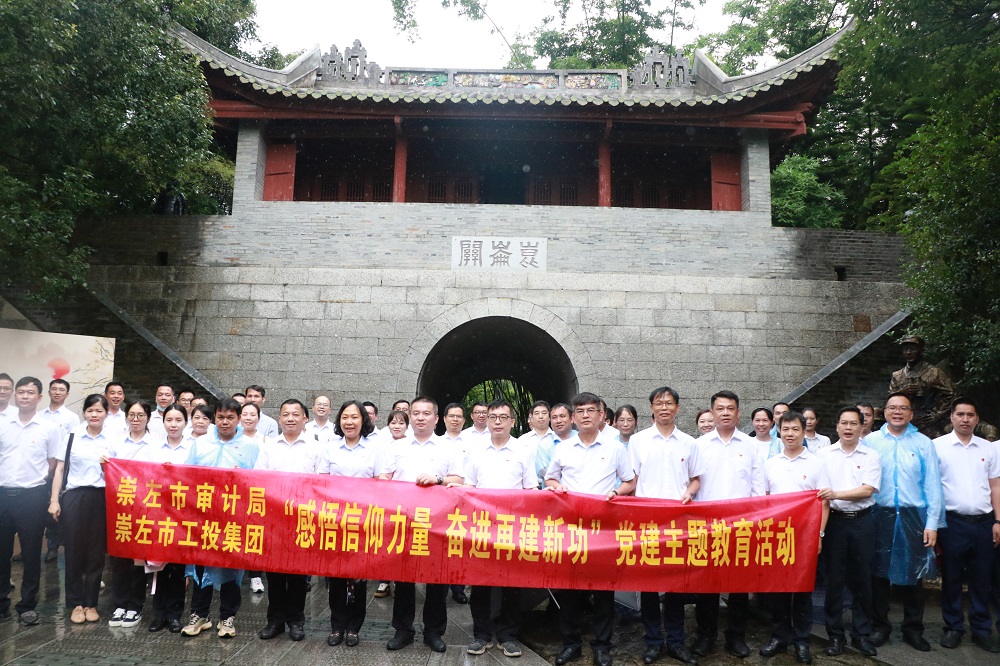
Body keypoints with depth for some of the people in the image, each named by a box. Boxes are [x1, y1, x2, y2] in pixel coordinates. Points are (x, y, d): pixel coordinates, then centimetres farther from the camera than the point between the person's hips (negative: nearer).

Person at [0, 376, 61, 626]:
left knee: (31, 553, 6)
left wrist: (35, 478, -2)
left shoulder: (48, 428, -2)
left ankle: (27, 605, 17)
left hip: (32, 496, -2)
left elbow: (53, 463, 3)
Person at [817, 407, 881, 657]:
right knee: (834, 579, 5)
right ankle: (835, 635, 15)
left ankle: (862, 635, 21)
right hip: (834, 521, 0)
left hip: (862, 521, 0)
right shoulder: (824, 454, 4)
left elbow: (867, 490, -10)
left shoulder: (871, 456, 2)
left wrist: (836, 494, -20)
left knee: (862, 579, 7)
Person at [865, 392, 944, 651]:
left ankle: (913, 629, 23)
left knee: (912, 575, 8)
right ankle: (879, 626, 21)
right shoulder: (871, 441, 2)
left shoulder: (924, 443, 3)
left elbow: (932, 485, 2)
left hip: (913, 517, 0)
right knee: (879, 573, 7)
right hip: (880, 516, 0)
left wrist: (932, 524, -3)